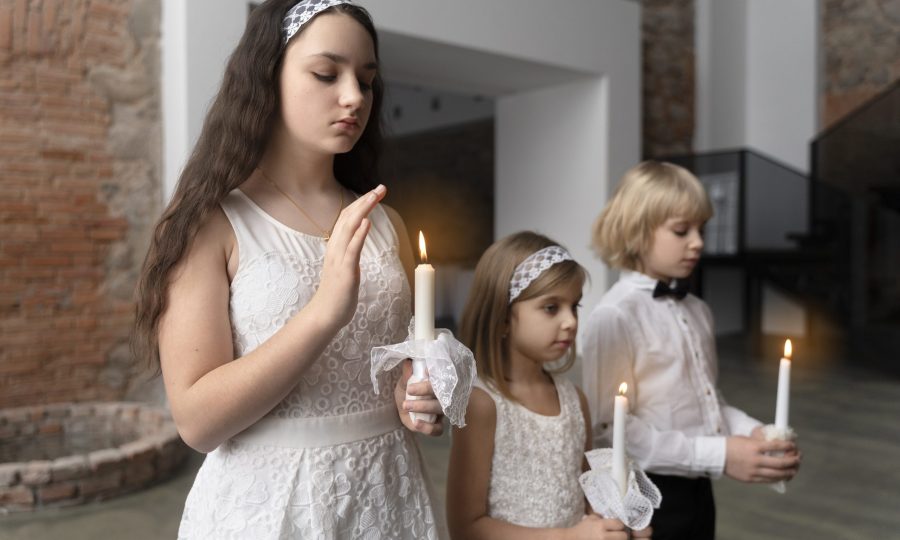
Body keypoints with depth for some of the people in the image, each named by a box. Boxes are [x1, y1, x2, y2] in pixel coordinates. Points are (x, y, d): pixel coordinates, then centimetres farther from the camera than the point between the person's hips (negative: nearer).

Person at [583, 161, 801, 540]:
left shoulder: (698, 311, 5)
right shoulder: (614, 316, -18)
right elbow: (609, 429, -21)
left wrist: (755, 433, -4)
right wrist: (718, 455, -21)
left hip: (696, 491, 7)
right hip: (646, 496, -7)